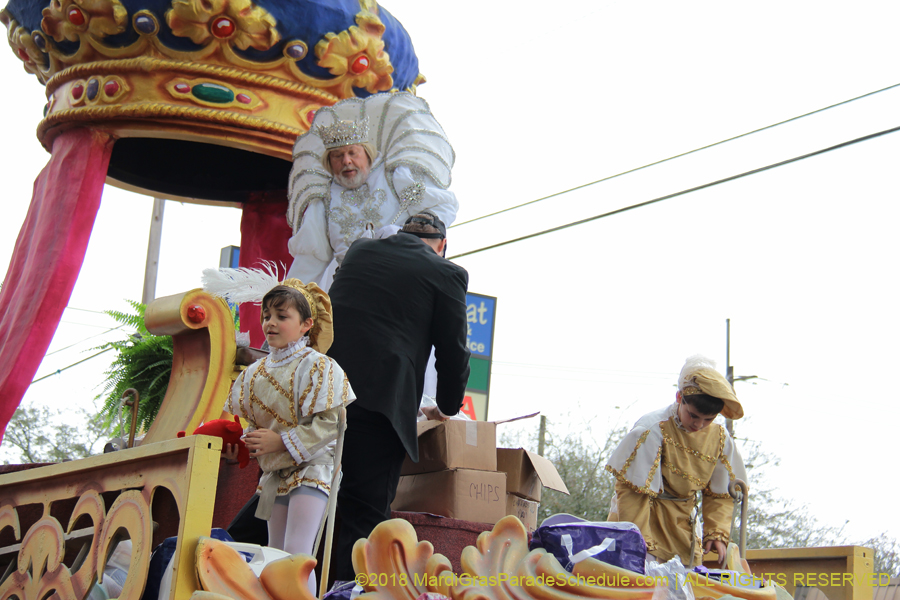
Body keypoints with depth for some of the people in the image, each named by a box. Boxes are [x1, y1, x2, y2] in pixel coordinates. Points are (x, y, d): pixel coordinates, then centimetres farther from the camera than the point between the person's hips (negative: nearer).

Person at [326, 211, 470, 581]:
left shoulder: (359, 250, 21)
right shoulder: (446, 274, 6)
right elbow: (453, 352, 8)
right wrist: (448, 407, 26)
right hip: (378, 401, -5)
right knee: (364, 516, -3)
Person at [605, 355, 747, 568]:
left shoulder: (721, 439, -5)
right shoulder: (651, 430, -21)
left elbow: (721, 494, 6)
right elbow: (631, 490, -19)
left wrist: (717, 534, -7)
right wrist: (639, 542, -20)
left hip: (682, 522, 5)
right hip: (644, 517, -5)